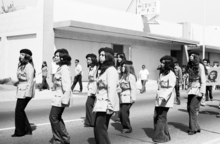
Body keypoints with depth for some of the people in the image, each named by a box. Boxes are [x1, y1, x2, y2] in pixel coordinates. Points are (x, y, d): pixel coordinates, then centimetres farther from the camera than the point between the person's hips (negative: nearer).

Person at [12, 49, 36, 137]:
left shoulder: (29, 66, -15)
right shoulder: (21, 65, 14)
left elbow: (30, 81, -19)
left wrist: (27, 93, -21)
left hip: (25, 91, -9)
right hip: (21, 90, 9)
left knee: (19, 111, -2)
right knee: (20, 110, 13)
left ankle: (19, 132, 11)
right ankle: (27, 129, 23)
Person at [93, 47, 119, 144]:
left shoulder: (111, 70, -11)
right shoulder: (101, 69, 18)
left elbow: (111, 89, -19)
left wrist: (110, 106, -23)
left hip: (106, 104, -9)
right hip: (101, 103, 9)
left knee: (100, 128, -10)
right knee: (98, 128, 11)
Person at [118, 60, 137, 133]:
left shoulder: (130, 76, -9)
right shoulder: (123, 76, 18)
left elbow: (133, 88, -13)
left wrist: (133, 98, -17)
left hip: (128, 98, -9)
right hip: (122, 98, 9)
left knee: (123, 112, -11)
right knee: (121, 113, 7)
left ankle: (128, 128, 2)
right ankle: (124, 127, 19)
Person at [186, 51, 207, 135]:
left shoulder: (200, 66, -9)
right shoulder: (190, 66, 13)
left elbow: (203, 79, -13)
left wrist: (202, 91, -18)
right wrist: (189, 88, 14)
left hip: (198, 89, -8)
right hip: (191, 89, 8)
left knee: (193, 108, -11)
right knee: (189, 108, 6)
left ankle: (193, 128, -1)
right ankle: (196, 127, 18)